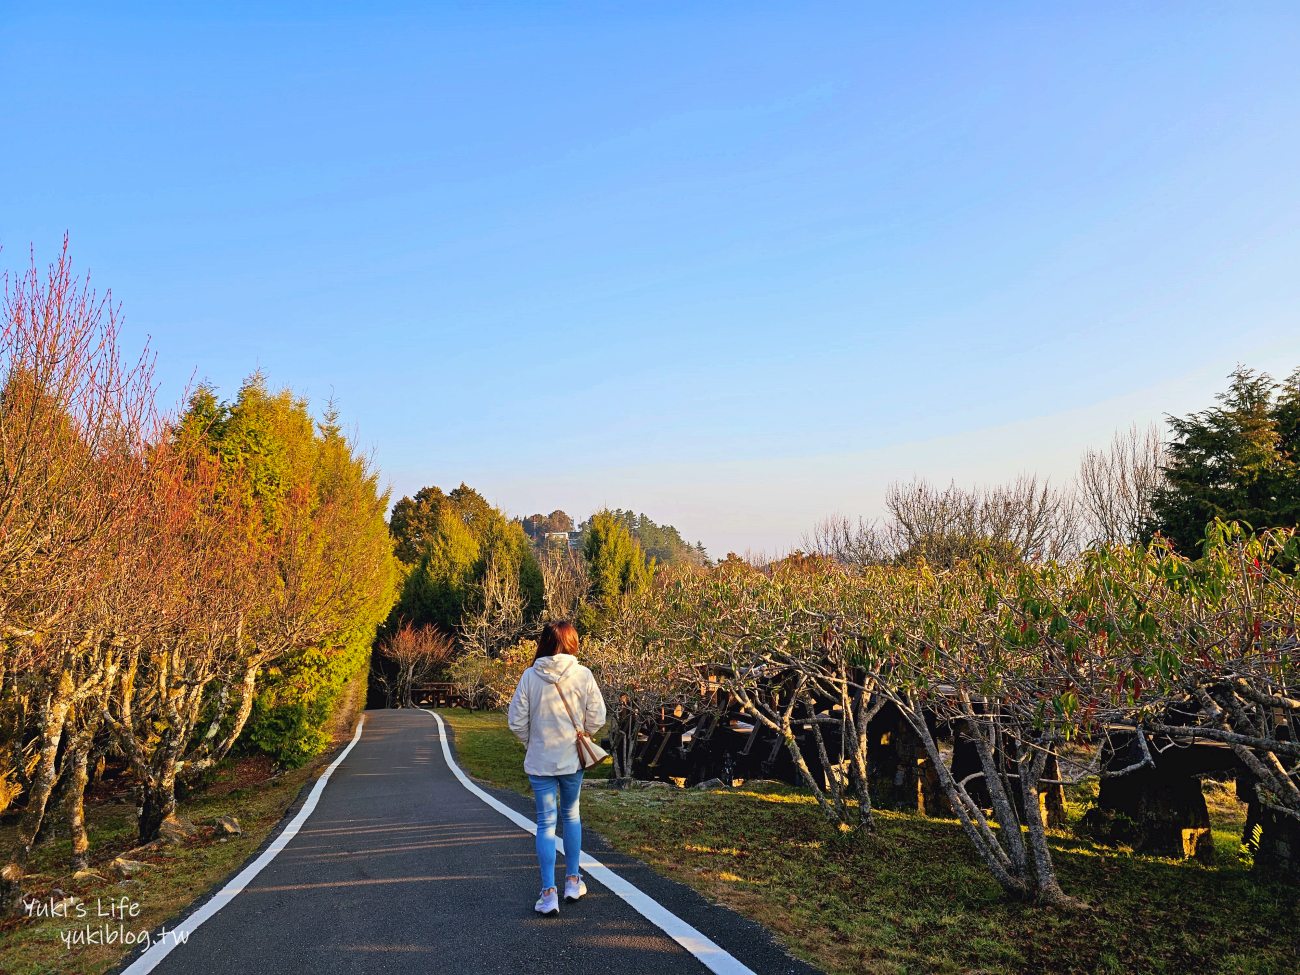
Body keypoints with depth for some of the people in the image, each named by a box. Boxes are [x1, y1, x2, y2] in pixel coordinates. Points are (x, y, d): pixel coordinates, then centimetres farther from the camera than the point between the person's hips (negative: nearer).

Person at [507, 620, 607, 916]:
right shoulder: (583, 675, -10)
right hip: (573, 758, 1)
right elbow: (597, 717, -5)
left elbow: (517, 722, -6)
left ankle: (549, 893, 4)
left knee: (546, 822, 6)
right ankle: (573, 881, 29)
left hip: (540, 761, -1)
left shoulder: (530, 676, -9)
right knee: (571, 815, 20)